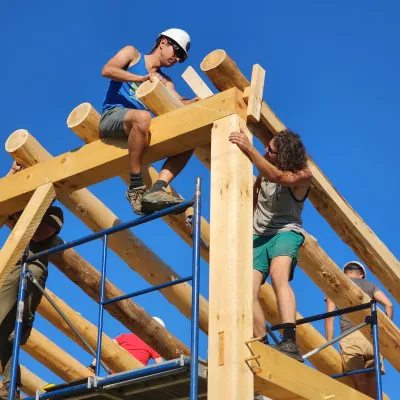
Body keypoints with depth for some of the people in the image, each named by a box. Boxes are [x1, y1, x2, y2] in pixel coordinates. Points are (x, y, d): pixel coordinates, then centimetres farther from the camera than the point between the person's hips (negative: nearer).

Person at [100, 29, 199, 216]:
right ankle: (136, 187, -34)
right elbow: (107, 70, -7)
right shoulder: (132, 54, 11)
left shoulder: (164, 81, 21)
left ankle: (157, 189, -28)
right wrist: (142, 78, -17)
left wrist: (199, 100, -18)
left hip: (135, 130, 6)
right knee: (142, 117, -39)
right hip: (112, 116, -6)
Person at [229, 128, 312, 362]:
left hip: (285, 233, -6)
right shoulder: (264, 170, 4)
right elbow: (251, 198, 22)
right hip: (259, 236, 6)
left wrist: (249, 149, -36)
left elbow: (276, 176, -33)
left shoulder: (303, 175, -12)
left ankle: (290, 343, -48)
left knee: (278, 275, -35)